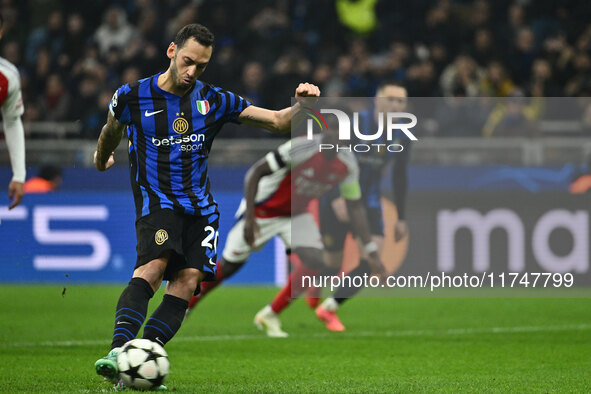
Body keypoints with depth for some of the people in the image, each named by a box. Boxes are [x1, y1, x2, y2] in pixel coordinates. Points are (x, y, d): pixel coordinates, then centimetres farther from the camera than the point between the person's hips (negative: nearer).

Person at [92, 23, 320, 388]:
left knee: (188, 279, -14)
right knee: (154, 265, -28)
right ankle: (118, 351, -39)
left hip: (199, 206, 3)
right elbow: (112, 131, 23)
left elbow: (279, 121, 5)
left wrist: (303, 104, -14)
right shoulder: (133, 97, -1)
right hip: (156, 200, -3)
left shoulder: (214, 101, 4)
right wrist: (102, 159, 40)